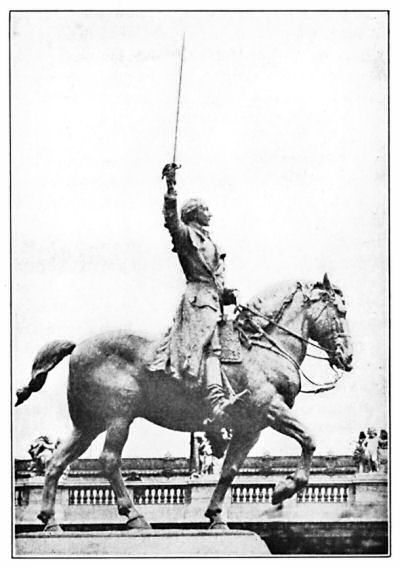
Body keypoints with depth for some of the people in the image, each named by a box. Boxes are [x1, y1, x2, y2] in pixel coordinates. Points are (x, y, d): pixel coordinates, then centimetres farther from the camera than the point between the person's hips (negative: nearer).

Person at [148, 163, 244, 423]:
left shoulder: (209, 242, 30)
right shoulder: (186, 234, 6)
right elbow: (171, 219, -15)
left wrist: (226, 294, 17)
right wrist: (171, 188, -23)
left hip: (214, 298, 9)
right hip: (198, 296, -9)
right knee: (211, 345, -24)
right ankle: (216, 401, -39)